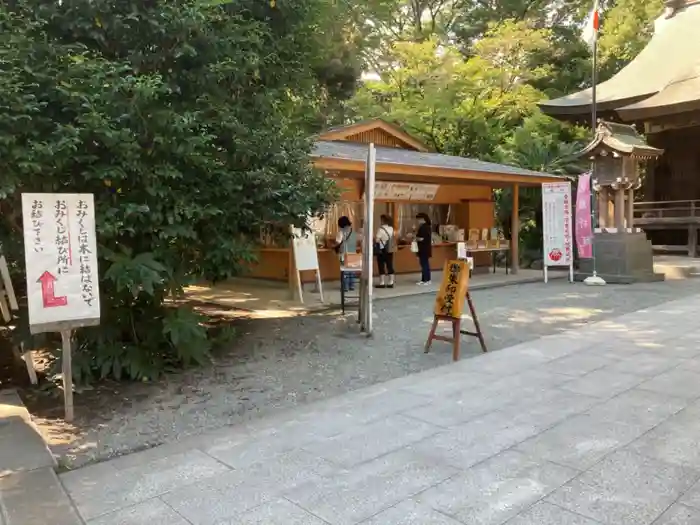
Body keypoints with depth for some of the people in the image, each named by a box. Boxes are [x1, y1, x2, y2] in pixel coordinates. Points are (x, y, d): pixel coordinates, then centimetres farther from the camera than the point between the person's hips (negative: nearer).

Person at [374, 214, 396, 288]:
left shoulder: (381, 229, -15)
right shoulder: (391, 229, 8)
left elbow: (377, 240, -20)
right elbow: (393, 239, 11)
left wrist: (373, 238, -2)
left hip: (382, 250, -6)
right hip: (389, 250, 6)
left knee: (381, 266, 0)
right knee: (390, 266, 7)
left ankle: (382, 283, 1)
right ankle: (390, 283, 10)